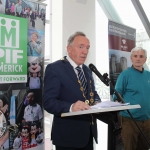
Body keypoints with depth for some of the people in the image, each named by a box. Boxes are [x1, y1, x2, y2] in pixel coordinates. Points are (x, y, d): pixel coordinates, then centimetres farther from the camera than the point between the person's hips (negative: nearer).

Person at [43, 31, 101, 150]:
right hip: (68, 134, -7)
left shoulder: (87, 70, 11)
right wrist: (70, 107, -35)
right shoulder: (54, 68, -12)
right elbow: (48, 102, -19)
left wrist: (97, 103, -5)